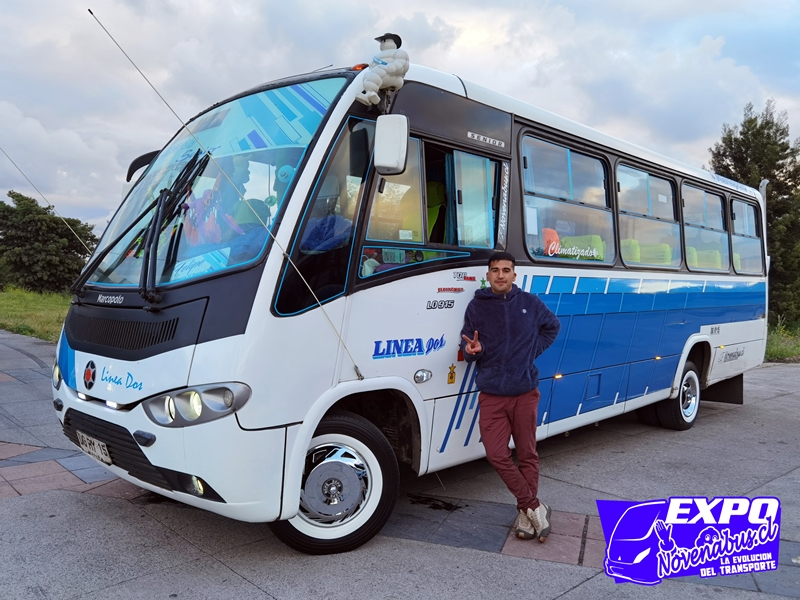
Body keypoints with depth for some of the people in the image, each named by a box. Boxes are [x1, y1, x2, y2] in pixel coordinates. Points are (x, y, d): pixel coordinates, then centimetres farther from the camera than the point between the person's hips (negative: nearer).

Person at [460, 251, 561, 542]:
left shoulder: (529, 303, 3)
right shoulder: (476, 306, 2)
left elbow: (553, 326, 18)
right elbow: (468, 348, 6)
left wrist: (533, 350, 4)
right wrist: (472, 350, -18)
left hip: (525, 392, 0)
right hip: (491, 395, 0)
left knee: (527, 454, 6)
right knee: (497, 455, -6)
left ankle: (525, 513, 20)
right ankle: (535, 507, 10)